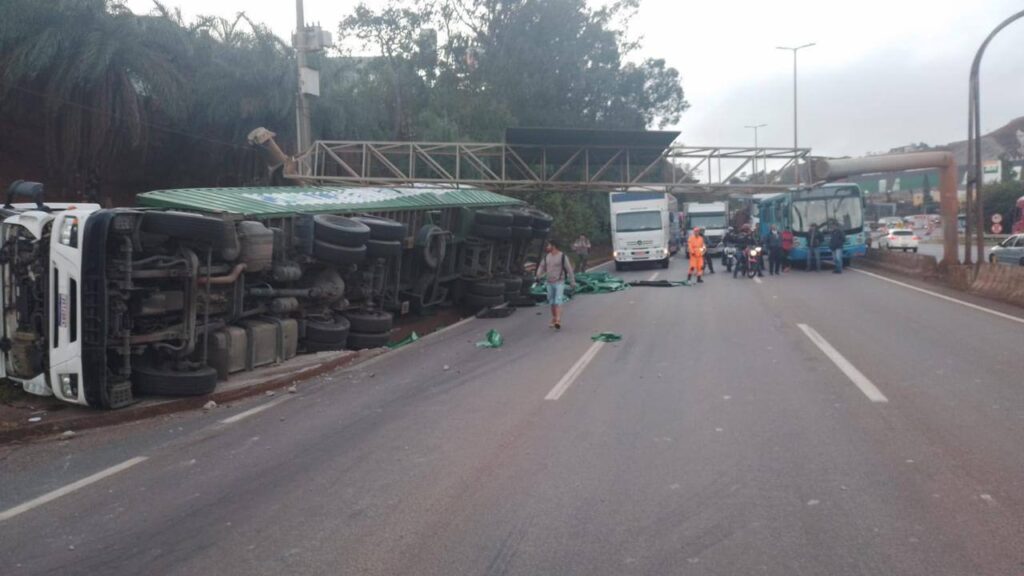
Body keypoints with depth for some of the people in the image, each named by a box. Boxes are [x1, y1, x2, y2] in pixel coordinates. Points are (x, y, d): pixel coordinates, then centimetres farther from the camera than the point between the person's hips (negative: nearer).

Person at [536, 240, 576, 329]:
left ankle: (558, 322, -25)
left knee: (558, 302, -16)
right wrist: (538, 275, -12)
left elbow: (569, 270, -5)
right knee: (552, 303, 11)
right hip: (549, 283, 5)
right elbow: (541, 267, 10)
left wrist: (573, 282, -4)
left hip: (559, 283, -5)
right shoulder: (546, 256, 6)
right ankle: (553, 320, 25)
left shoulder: (562, 256, -9)